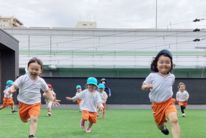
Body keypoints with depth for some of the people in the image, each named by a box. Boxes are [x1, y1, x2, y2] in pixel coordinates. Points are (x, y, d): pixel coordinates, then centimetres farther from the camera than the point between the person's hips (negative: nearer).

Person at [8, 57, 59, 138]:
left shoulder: (41, 81, -5)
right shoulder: (23, 78, -12)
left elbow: (47, 91, 8)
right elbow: (14, 86, -16)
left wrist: (52, 99, -5)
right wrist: (11, 89, -41)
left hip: (35, 104, -1)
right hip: (23, 103, 1)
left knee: (34, 119, -22)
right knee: (24, 120, 18)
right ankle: (28, 118, 55)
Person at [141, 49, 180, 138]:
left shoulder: (172, 77, -1)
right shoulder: (152, 76, -10)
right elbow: (143, 87, -1)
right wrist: (146, 86, -22)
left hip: (169, 102, 0)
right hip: (157, 104, 0)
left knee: (174, 120, -25)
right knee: (159, 124, 16)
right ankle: (163, 127, 54)